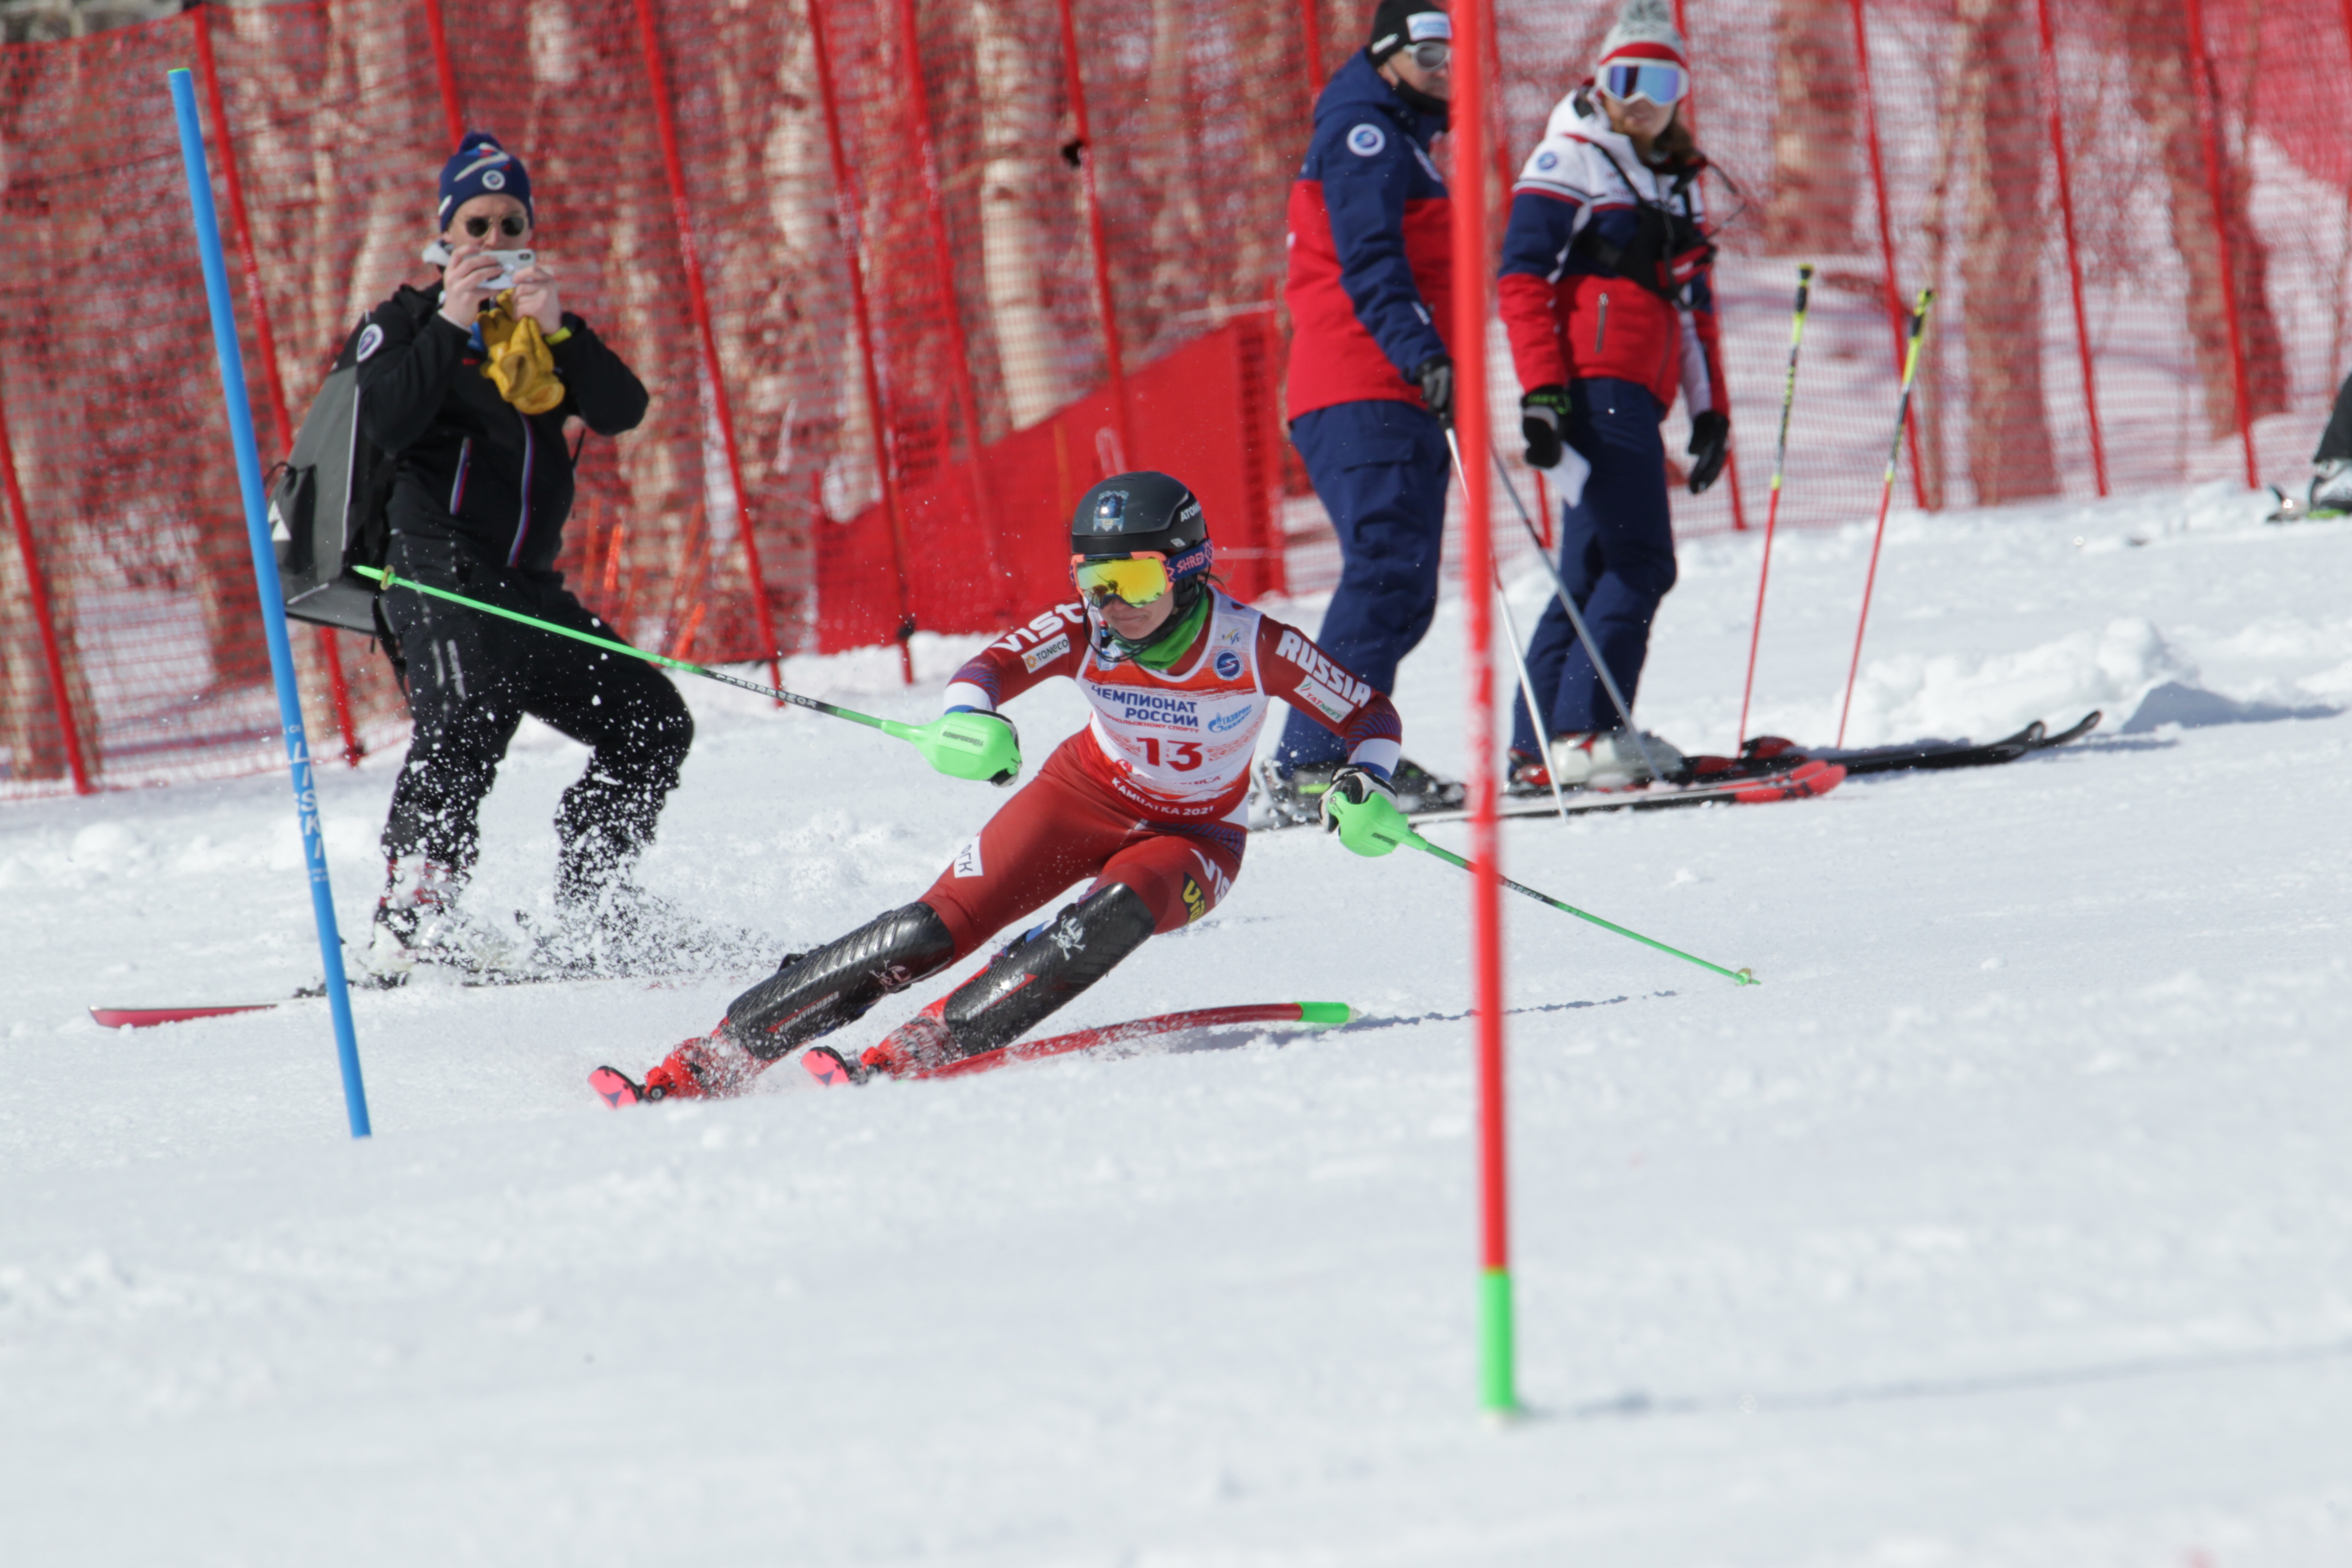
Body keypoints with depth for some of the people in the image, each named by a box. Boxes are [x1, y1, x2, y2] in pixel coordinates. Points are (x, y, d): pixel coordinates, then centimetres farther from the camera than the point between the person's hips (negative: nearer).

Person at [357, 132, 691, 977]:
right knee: (468, 713, -31)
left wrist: (557, 329, -12)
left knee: (652, 722, 6)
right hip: (439, 567, -7)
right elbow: (386, 421, -13)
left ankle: (590, 907, 16)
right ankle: (411, 920, -41)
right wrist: (450, 323, -17)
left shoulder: (545, 330, 20)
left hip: (527, 583, 7)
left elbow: (623, 410, 2)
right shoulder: (410, 320, 7)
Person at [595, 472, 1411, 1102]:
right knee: (937, 927, -18)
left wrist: (1362, 785, -34)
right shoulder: (1084, 631, -19)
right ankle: (708, 1059, -18)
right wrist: (967, 716, -52)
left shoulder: (1254, 645, -24)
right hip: (1085, 795, 1)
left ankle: (917, 1053, -39)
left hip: (1193, 840, -1)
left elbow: (1372, 717, -13)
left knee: (1116, 913, -36)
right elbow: (991, 668, -28)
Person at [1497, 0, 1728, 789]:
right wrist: (1541, 390, -19)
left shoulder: (1676, 184, 23)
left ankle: (1538, 752, 7)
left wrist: (1711, 410, 19)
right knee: (1639, 561, -17)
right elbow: (1522, 279, -9)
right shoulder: (1571, 160, -1)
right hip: (1593, 387, -9)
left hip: (1637, 397, 9)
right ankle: (1584, 731, -20)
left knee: (1595, 574, 7)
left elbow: (1693, 307, 28)